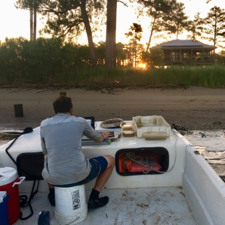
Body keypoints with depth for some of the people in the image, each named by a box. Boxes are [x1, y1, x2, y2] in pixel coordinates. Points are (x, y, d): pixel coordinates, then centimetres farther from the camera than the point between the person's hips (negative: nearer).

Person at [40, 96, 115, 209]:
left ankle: (53, 195, 40)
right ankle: (93, 199, 19)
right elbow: (98, 138, 17)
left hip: (53, 178, 4)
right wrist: (103, 135, 42)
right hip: (79, 175, -3)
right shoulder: (80, 121, 0)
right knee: (110, 160, 22)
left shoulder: (44, 124, 4)